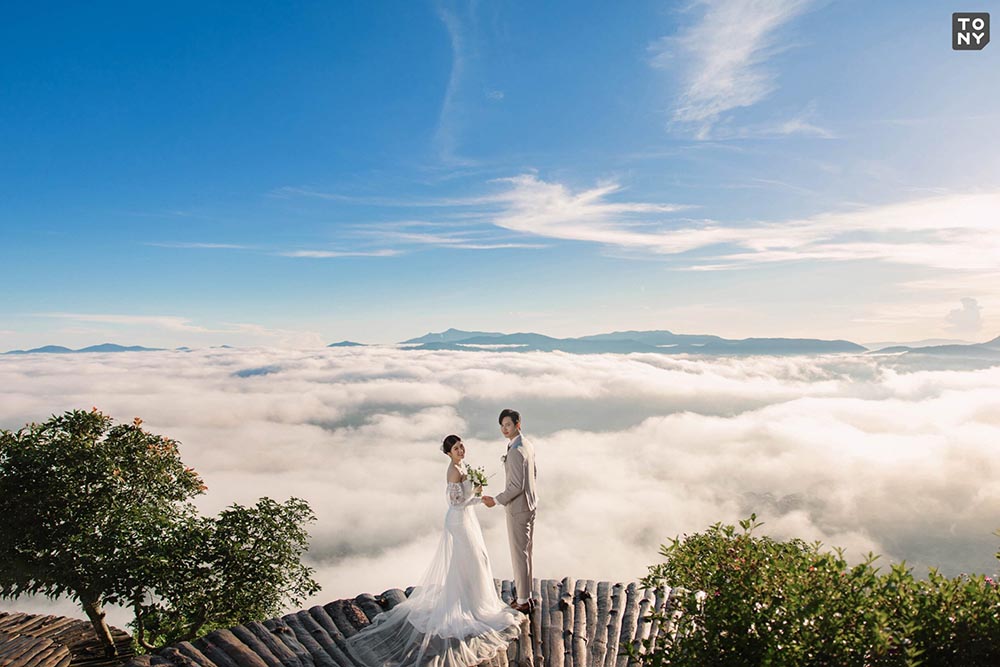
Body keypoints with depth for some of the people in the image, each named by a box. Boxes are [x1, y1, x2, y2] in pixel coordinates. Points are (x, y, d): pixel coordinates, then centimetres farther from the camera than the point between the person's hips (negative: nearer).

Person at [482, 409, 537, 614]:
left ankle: (523, 602, 14)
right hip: (529, 504, 10)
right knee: (526, 551, 19)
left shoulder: (515, 451, -25)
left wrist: (496, 500, -18)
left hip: (517, 508, -10)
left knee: (519, 553, 3)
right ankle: (527, 595, 32)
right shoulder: (528, 445, 5)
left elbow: (517, 486, -27)